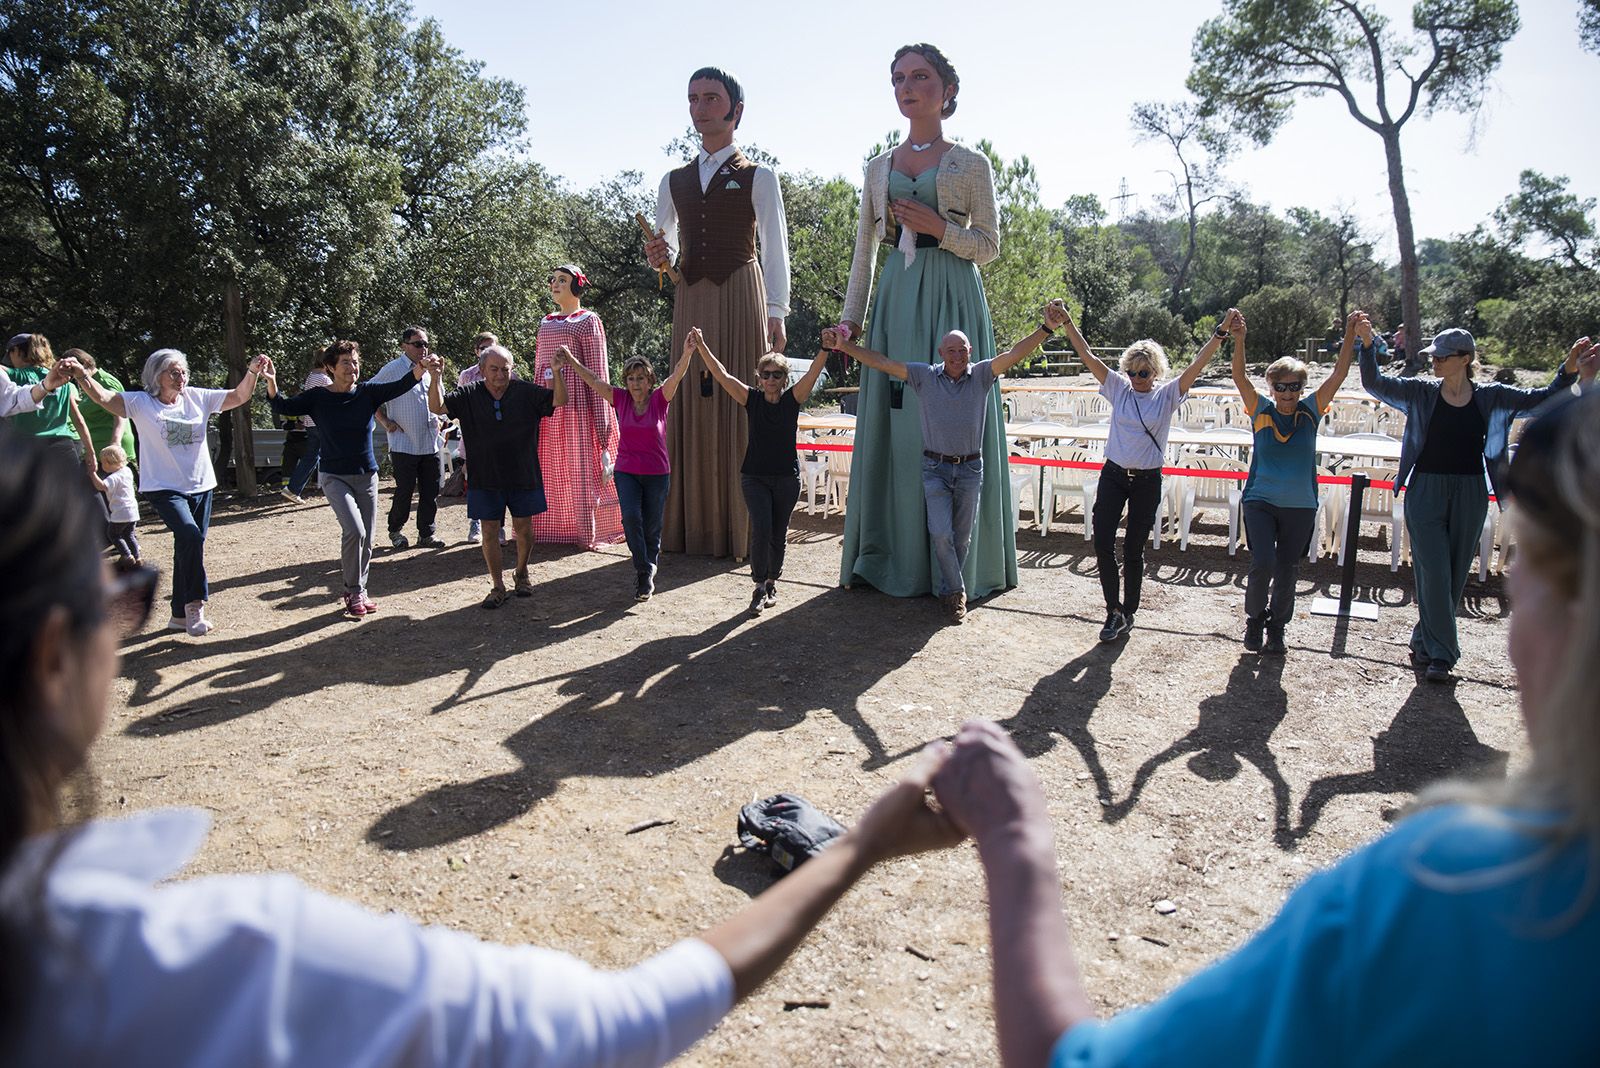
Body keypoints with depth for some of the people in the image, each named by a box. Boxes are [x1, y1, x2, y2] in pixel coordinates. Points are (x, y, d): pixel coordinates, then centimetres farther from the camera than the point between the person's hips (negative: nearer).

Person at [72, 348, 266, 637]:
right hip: (164, 488, -4)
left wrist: (252, 371, -16)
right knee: (190, 536, -26)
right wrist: (80, 375, -36)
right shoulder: (140, 403, -5)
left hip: (201, 486, 5)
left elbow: (239, 397, 0)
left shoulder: (198, 398, 3)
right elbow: (104, 397, -18)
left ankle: (181, 614, 25)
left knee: (189, 548, 11)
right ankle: (194, 605, -14)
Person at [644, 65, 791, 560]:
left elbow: (775, 251, 1)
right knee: (692, 408, 1)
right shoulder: (673, 181, 17)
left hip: (740, 294, -4)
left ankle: (740, 529, -1)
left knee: (741, 404, -6)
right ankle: (693, 527, 6)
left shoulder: (758, 178, 6)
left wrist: (776, 314, -9)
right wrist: (658, 256, -1)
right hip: (690, 297, 4)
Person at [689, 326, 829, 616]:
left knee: (778, 534, 10)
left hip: (787, 478, 1)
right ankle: (759, 587, -1)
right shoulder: (751, 399, 0)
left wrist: (826, 348, -30)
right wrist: (702, 347, -18)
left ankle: (771, 582, 28)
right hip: (754, 477, -1)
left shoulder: (793, 399, 0)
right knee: (761, 530, -13)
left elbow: (813, 372, -14)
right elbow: (721, 374, -8)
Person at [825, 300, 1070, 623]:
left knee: (962, 536, 9)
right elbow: (883, 363, -5)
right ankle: (957, 591, 12)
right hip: (936, 467, -1)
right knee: (941, 533, -8)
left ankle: (948, 592, 27)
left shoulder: (981, 375, -2)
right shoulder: (925, 376, -1)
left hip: (970, 468, 1)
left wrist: (1046, 328, -29)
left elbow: (1014, 354, -15)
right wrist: (844, 346, -13)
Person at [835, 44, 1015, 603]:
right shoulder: (879, 167, 15)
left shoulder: (971, 164, 5)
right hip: (896, 299, 4)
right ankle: (896, 556, 9)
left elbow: (989, 246, 3)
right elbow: (864, 249, 14)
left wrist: (939, 227, -13)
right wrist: (851, 316, 6)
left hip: (953, 299, -3)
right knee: (894, 420, 0)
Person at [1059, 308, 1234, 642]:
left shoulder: (1167, 395, -2)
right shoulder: (1118, 388, 2)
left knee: (1133, 550, 6)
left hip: (1147, 481, -2)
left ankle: (1127, 614, 22)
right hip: (1113, 475, 2)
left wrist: (1221, 331, -27)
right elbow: (1088, 356, -2)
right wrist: (1066, 323, -9)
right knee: (1102, 543, -6)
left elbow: (1197, 365, -14)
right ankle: (1114, 610, 7)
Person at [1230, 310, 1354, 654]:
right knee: (1262, 563, -14)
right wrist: (1238, 340, -28)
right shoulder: (1261, 411, -2)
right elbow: (1239, 376, -13)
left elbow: (1339, 373, -6)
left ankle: (1276, 629, 27)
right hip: (1260, 501, -2)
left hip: (1300, 506, 2)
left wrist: (1350, 334, -17)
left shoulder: (1311, 412, 1)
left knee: (1287, 570, 9)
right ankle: (1254, 620, 11)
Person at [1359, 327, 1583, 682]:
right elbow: (1373, 383, -7)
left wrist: (1570, 366, -14)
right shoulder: (1421, 393, -1)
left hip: (1470, 495, 2)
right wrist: (1368, 343, -20)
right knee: (1434, 573, -6)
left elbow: (1544, 399, 1)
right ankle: (1439, 653, 2)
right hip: (1426, 492, -2)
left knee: (1455, 576, 8)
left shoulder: (1490, 397, 2)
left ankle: (1425, 645, 22)